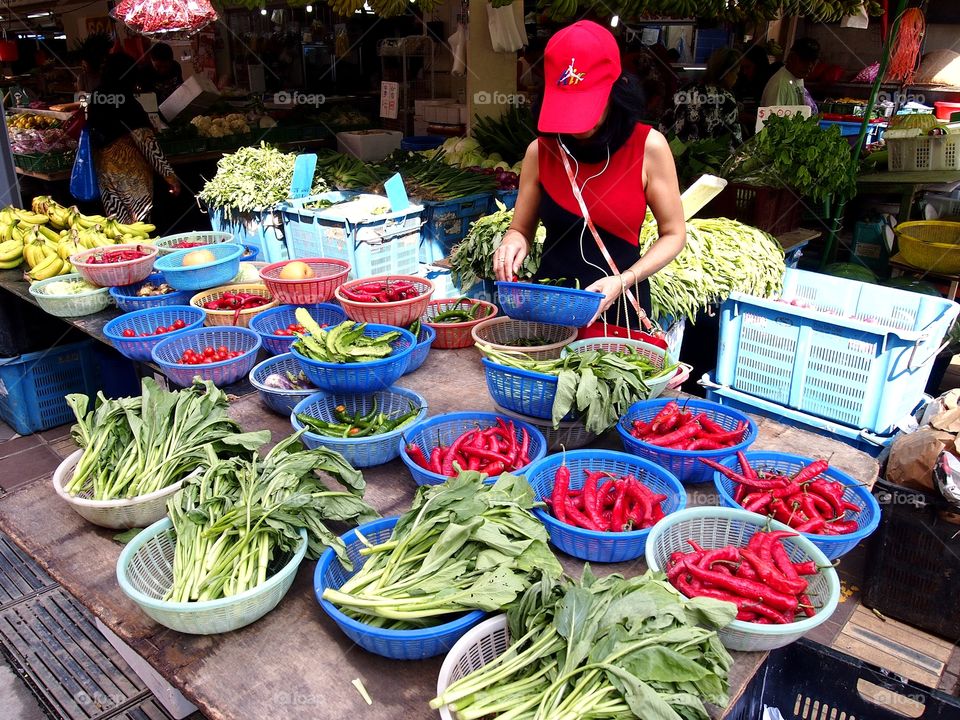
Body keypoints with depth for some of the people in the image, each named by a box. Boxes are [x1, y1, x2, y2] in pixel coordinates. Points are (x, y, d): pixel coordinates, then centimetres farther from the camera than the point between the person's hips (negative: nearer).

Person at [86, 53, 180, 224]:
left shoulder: (96, 100, 3)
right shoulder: (129, 105, -17)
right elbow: (147, 142, -21)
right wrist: (168, 173, -20)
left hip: (105, 171, 7)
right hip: (131, 176, -7)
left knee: (117, 223, 14)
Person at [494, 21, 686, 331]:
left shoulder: (648, 147, -11)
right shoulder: (540, 151, -5)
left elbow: (673, 234, -5)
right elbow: (521, 229, 4)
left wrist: (625, 280, -19)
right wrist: (513, 241, -19)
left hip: (620, 309, -1)